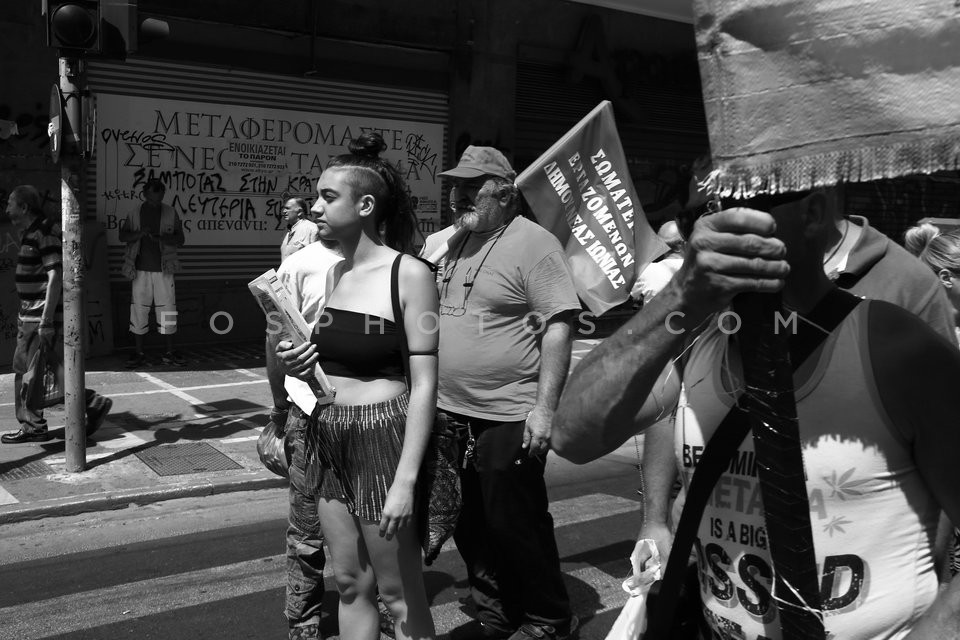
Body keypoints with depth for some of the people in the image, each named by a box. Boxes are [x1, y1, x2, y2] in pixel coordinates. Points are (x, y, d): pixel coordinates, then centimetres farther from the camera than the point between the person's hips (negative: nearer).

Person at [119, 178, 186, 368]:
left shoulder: (171, 213, 5)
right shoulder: (135, 213, 6)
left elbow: (180, 240, 2)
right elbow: (122, 236, 4)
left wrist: (162, 238, -16)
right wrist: (139, 234, -15)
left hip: (163, 270, 0)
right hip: (141, 270, 0)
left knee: (168, 311, 0)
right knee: (138, 310, 1)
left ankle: (169, 353, 11)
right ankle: (139, 354, 10)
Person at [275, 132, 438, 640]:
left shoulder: (408, 274, -12)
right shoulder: (328, 272, 8)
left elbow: (424, 384, -14)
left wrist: (406, 480, -19)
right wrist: (296, 364, -2)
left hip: (382, 435, -6)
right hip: (326, 436, 7)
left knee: (400, 594, 5)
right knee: (351, 584, 16)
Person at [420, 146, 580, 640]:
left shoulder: (533, 244, -10)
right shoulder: (441, 244, 11)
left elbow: (558, 325, -15)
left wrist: (544, 407, -20)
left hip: (509, 418, -7)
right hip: (450, 413, 7)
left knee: (514, 524, 3)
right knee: (469, 524, 16)